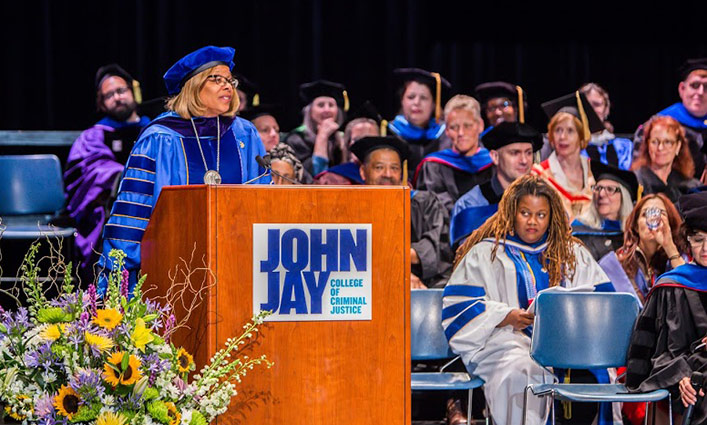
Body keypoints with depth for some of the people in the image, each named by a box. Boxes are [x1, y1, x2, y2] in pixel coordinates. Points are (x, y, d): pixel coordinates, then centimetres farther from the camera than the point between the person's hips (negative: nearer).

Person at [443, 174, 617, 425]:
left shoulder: (572, 253, 21)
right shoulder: (486, 253, 12)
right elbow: (460, 304, 2)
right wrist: (509, 316, -13)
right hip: (507, 339, -2)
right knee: (520, 370, -38)